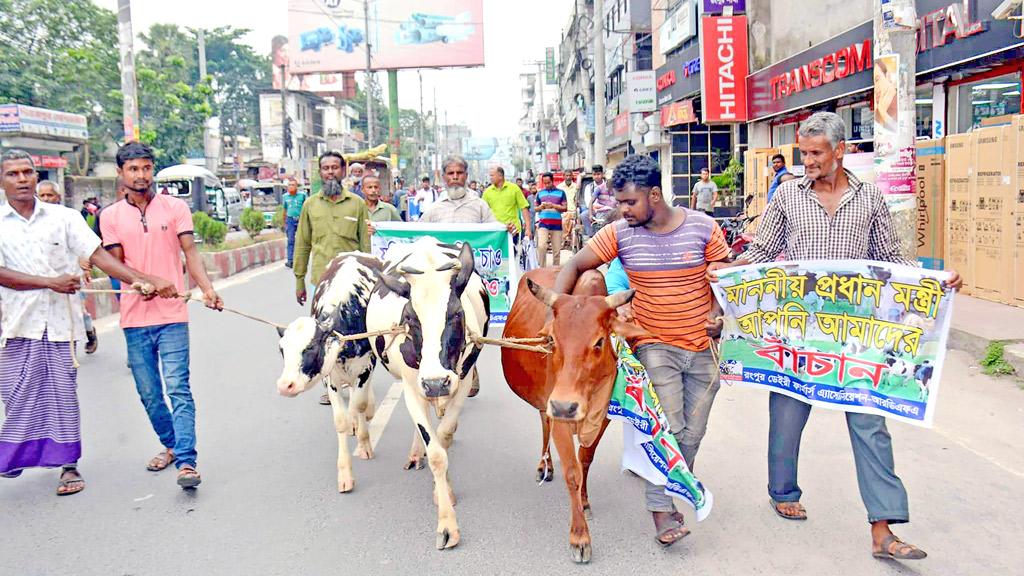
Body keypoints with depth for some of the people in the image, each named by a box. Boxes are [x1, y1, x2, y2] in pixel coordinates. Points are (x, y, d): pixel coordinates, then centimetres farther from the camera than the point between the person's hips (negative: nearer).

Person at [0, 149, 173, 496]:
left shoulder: (63, 217, 4)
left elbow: (98, 255, -4)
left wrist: (138, 280, -17)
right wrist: (52, 282, -14)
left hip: (60, 320, 0)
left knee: (63, 392, 4)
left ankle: (68, 464, 14)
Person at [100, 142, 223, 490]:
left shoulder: (175, 207, 4)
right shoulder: (111, 216, 8)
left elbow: (190, 252, -2)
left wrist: (207, 289, -18)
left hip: (172, 315, -3)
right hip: (134, 317, 3)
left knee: (178, 389, -9)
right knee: (149, 393, 12)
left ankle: (186, 461, -9)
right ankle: (170, 445, 32)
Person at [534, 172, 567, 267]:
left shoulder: (561, 192, 8)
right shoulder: (540, 193, 13)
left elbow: (565, 208, 3)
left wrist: (553, 206, -13)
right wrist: (541, 207, -6)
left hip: (556, 224, 0)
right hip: (543, 223, 0)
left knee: (557, 249, 1)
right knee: (541, 246, -16)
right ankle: (542, 267, -6)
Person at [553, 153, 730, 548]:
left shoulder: (702, 227, -7)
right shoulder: (620, 233, -6)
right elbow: (574, 266, -3)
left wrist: (717, 314, -15)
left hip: (703, 348, 2)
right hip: (654, 345, -1)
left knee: (692, 432, 12)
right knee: (666, 427, -12)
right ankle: (662, 510, 0)